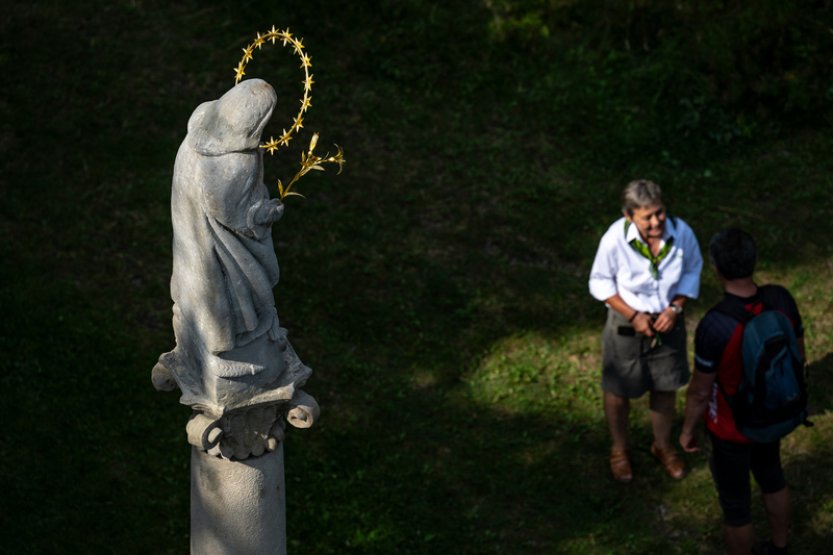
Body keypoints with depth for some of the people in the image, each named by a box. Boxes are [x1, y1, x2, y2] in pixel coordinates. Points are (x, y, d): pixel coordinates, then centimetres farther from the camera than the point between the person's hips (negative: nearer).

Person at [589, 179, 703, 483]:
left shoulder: (681, 233, -23)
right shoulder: (615, 239, -29)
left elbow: (692, 271, -3)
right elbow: (600, 283, -13)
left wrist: (675, 308, -16)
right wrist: (633, 315, -20)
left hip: (668, 322, 2)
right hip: (626, 325, -2)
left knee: (666, 388, 21)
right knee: (618, 391, 17)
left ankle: (663, 445, 48)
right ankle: (619, 449, 44)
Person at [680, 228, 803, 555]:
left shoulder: (714, 327, -36)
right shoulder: (781, 299, -19)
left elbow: (700, 392, -22)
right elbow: (798, 355, -2)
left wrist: (687, 429, -3)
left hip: (732, 430, -5)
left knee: (735, 503, 17)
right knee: (771, 476, 32)